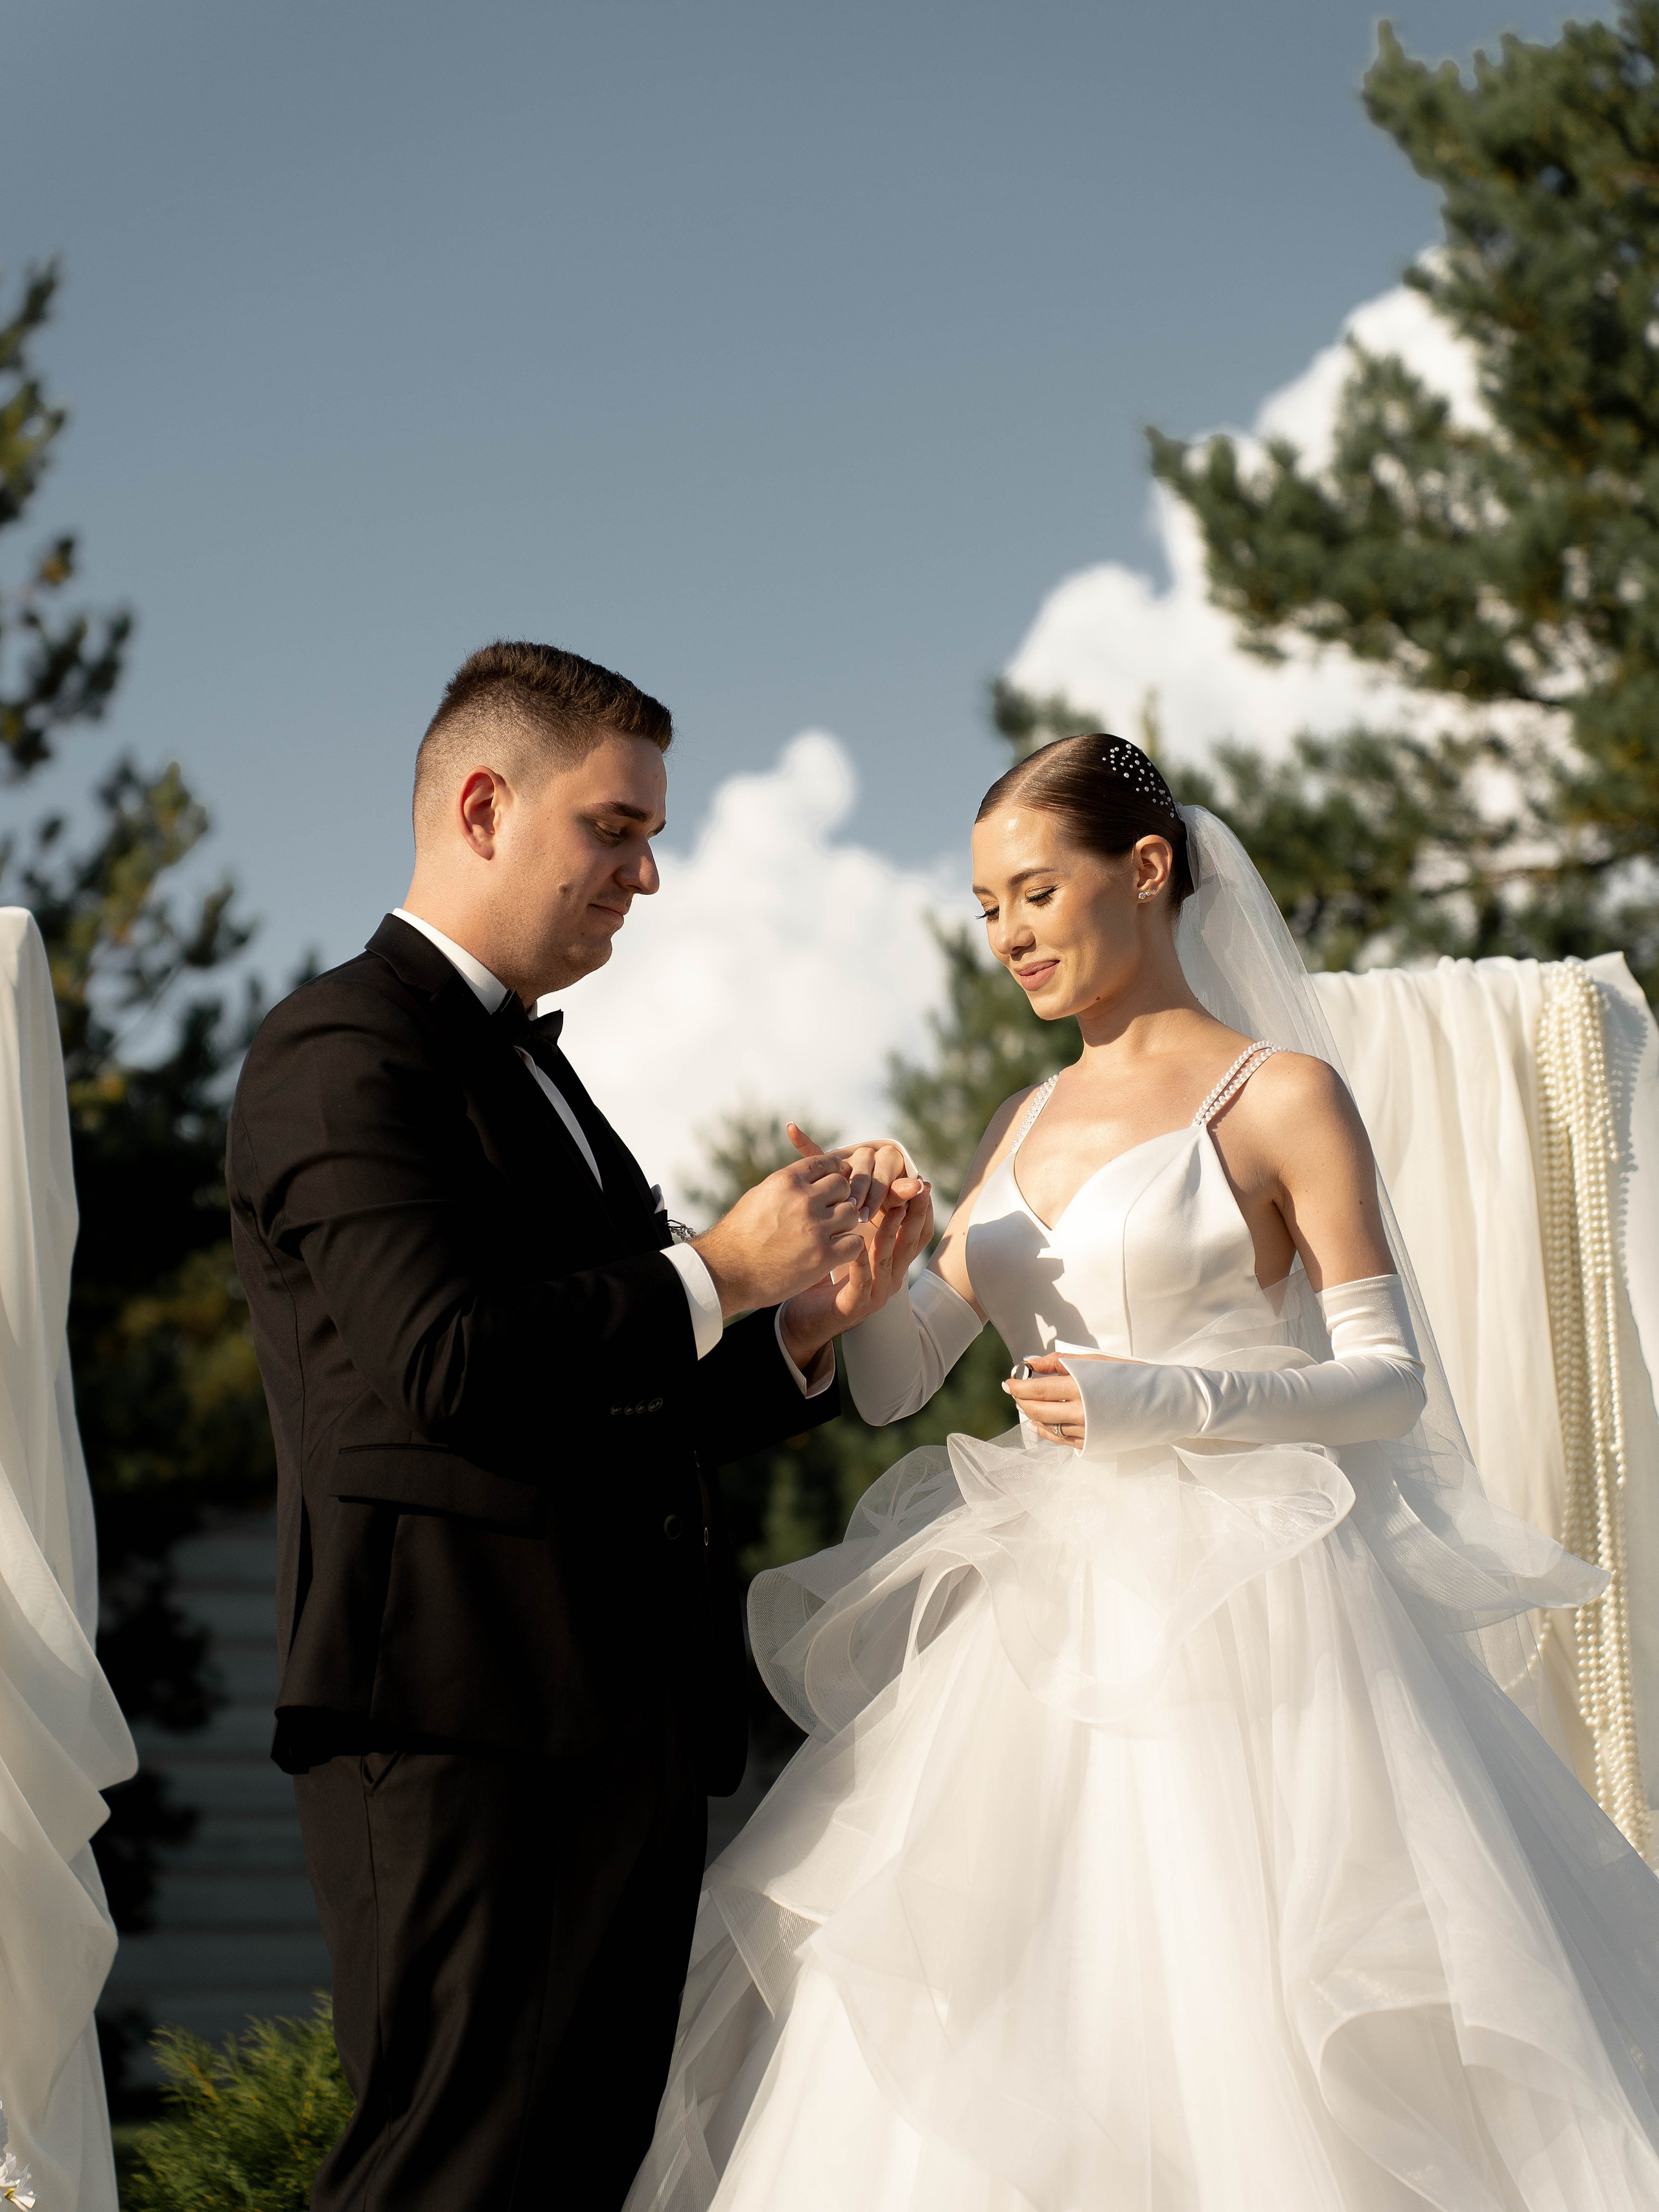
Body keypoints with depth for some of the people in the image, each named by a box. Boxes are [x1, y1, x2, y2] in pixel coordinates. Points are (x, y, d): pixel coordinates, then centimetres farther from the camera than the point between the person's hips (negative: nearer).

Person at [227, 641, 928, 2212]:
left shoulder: (528, 1075, 26)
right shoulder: (346, 1049, -5)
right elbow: (449, 1361, -19)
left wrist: (807, 1325, 7)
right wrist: (717, 1273, -9)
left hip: (614, 1728, 9)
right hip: (466, 1724, -9)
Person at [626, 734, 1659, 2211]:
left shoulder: (1279, 1096, -2)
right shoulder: (1026, 1129, 17)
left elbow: (1390, 1381, -6)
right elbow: (894, 1380, 14)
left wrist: (1168, 1401, -19)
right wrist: (865, 1271, -7)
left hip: (1235, 1625, -6)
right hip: (1043, 1628, 6)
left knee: (1233, 2041, -8)